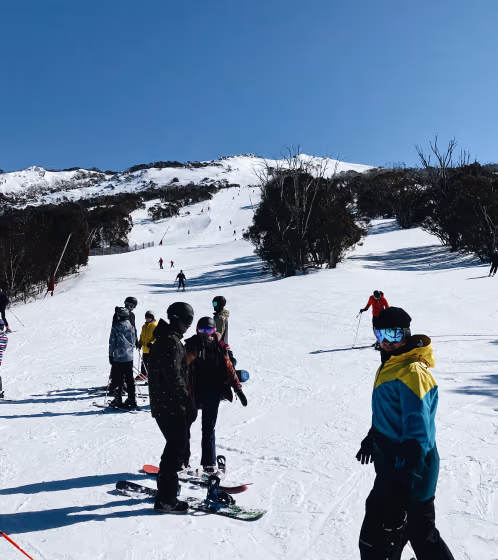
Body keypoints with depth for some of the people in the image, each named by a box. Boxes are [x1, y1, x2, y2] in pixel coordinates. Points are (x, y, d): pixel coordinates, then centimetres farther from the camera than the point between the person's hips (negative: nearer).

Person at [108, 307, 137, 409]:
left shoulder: (115, 327, -8)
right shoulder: (131, 326, 3)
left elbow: (112, 342, -6)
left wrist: (110, 355, 2)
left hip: (118, 357, -4)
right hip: (129, 357, 4)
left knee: (117, 380, 4)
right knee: (130, 379, 10)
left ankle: (118, 400, 5)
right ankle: (132, 400, 12)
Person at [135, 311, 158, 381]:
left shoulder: (155, 325, -9)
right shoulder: (144, 326, 13)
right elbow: (142, 336, 21)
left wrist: (152, 343, -23)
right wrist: (140, 343, 8)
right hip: (145, 349, 7)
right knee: (144, 362, 17)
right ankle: (143, 374, 30)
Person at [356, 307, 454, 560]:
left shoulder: (412, 372, -23)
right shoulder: (390, 365, 8)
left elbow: (417, 429, -28)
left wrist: (408, 473, -32)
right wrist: (372, 437, 30)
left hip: (408, 470, -10)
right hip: (391, 463, 10)